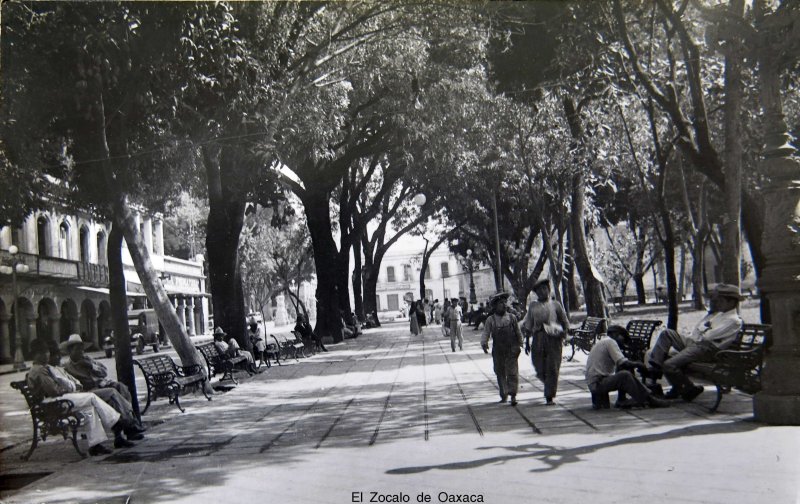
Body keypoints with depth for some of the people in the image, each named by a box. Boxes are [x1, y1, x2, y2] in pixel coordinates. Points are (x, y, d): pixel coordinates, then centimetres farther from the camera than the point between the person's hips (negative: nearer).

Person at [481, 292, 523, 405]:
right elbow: (485, 333, -2)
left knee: (512, 372, -9)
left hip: (511, 350, -1)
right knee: (500, 373, 10)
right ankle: (504, 395, 24)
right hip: (498, 352, 1)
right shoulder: (490, 320, 1)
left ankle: (513, 396, -10)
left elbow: (518, 332, 13)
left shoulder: (512, 318, 4)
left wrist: (520, 345, 14)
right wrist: (484, 344, -19)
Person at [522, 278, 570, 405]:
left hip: (554, 338, -2)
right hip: (538, 338, 2)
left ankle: (549, 397, 0)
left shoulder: (555, 304, 5)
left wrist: (564, 333, -8)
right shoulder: (533, 306, 10)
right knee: (539, 368, 4)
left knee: (552, 368, -5)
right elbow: (528, 325, 14)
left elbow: (564, 321, 10)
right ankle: (549, 384, 35)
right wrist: (527, 342, 12)